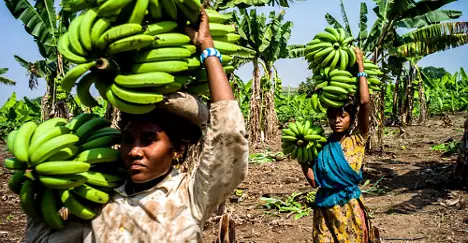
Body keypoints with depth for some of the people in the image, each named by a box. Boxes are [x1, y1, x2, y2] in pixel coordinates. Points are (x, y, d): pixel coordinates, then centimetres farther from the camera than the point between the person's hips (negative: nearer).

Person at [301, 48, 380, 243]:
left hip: (350, 210, -2)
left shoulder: (357, 140, -6)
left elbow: (364, 102, -17)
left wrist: (360, 65, -13)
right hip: (325, 210, 2)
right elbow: (314, 180, -3)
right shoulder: (323, 146, 2)